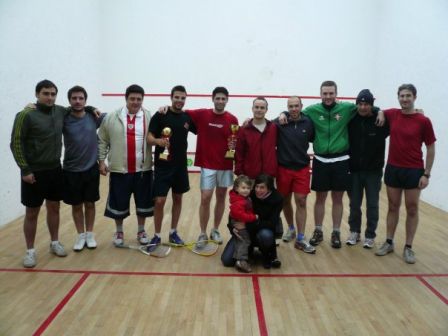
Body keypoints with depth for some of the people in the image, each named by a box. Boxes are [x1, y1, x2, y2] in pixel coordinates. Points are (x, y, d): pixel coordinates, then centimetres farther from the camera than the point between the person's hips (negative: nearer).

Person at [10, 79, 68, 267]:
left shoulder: (61, 112, 3)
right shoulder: (26, 115, -12)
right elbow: (16, 144, -11)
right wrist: (24, 169, -15)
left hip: (55, 170, 5)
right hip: (34, 172, -5)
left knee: (54, 208, 15)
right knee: (32, 213, 4)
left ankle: (55, 243, 30)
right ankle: (30, 251, 17)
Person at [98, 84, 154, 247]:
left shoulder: (149, 117, 1)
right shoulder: (112, 117, 0)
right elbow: (102, 141, 4)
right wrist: (101, 161, -1)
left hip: (143, 169, 1)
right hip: (119, 169, 0)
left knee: (143, 202, 11)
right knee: (118, 203, 9)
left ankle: (141, 231, 29)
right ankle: (119, 232, 28)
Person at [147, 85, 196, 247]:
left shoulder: (188, 118, 5)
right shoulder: (160, 115, -7)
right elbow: (149, 138, -11)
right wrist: (158, 141, -32)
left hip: (180, 165, 4)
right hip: (162, 165, -4)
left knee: (178, 199, 12)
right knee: (159, 201, -5)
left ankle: (173, 233, 27)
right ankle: (157, 236, 12)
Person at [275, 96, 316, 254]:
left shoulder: (308, 122, -2)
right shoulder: (280, 122, -7)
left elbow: (314, 139, 11)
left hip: (302, 168, 1)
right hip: (283, 168, 0)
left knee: (301, 202, -1)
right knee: (285, 201, 12)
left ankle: (300, 239, 7)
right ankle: (291, 228, 36)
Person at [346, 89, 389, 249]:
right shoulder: (351, 120, -5)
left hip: (373, 171, -1)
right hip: (354, 170, 2)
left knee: (372, 205, 7)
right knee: (354, 204, 11)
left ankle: (370, 235, 21)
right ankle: (354, 231, 28)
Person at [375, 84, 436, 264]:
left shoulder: (423, 121, -8)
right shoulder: (391, 114, 1)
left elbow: (431, 149, -3)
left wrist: (426, 174, -8)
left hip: (414, 171, -3)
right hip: (393, 168, 3)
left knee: (412, 210, 5)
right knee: (393, 207, 12)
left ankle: (408, 247, 15)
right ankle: (389, 243, 22)